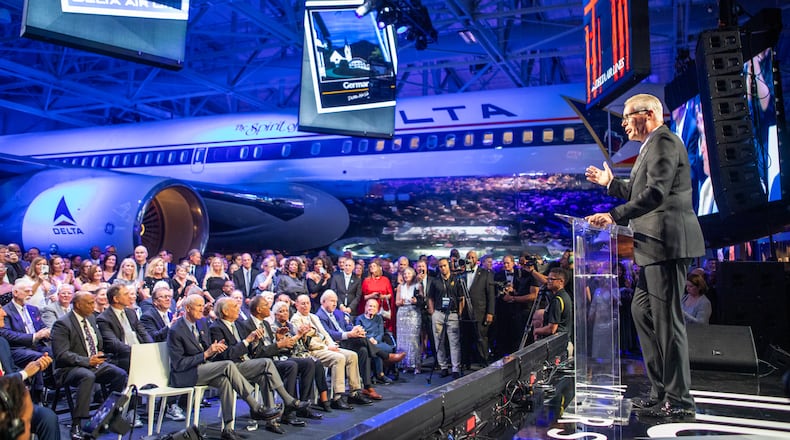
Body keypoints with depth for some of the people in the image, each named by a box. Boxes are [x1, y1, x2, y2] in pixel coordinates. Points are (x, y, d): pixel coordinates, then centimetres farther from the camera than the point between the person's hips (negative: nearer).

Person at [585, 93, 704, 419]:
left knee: (667, 318, -7)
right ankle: (661, 391, 22)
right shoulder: (653, 145, 23)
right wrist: (610, 183, 25)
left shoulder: (664, 142, -10)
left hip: (667, 242, -11)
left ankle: (679, 400, 2)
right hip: (656, 245, 11)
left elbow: (655, 193, -23)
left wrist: (615, 216, -26)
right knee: (642, 310, 14)